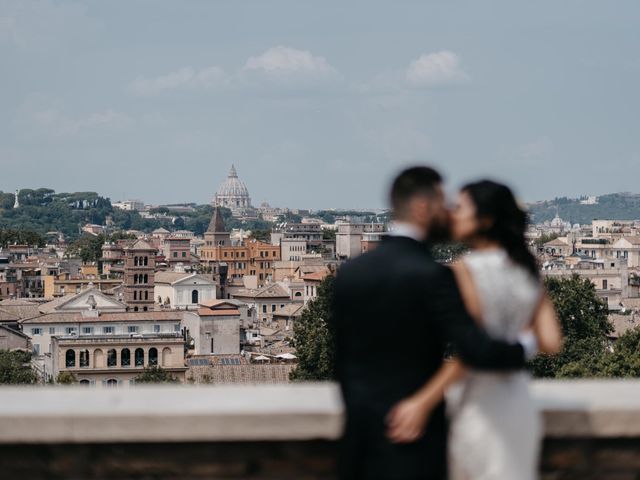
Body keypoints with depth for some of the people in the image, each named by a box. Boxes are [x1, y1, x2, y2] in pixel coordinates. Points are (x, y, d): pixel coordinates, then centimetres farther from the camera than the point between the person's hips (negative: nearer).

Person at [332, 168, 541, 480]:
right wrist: (525, 345, -3)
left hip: (360, 436, 6)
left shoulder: (350, 273, 5)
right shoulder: (433, 276, -15)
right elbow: (476, 351, -22)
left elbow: (342, 362, 11)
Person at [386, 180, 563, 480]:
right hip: (520, 404, 7)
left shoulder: (465, 271, -13)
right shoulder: (526, 271, 7)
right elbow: (551, 343, 2)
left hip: (481, 407, -7)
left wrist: (422, 403, -22)